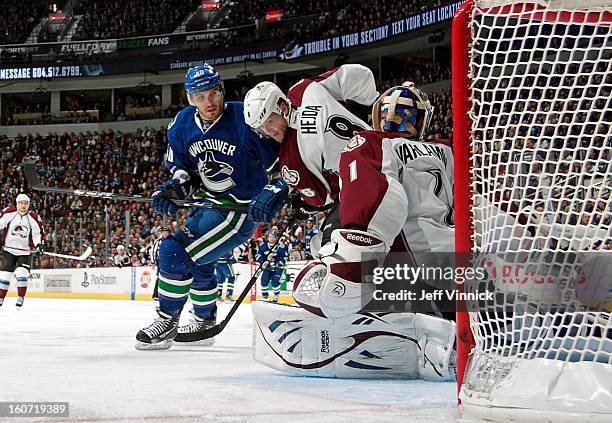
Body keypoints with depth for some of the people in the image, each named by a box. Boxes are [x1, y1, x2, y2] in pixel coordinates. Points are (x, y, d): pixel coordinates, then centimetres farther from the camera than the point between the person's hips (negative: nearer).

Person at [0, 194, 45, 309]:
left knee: (21, 274, -16)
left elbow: (39, 233, 2)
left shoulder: (33, 217, -6)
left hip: (25, 251, -1)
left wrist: (39, 244, -13)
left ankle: (21, 299, -6)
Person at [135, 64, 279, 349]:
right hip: (205, 203, 8)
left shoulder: (245, 119, -23)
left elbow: (281, 160, -17)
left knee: (175, 252, -17)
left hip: (239, 208, -8)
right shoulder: (182, 126, -3)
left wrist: (273, 192, -29)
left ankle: (166, 322, 0)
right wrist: (174, 187, -8)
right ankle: (204, 321, 50)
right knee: (197, 263, 26)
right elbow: (181, 167, 11)